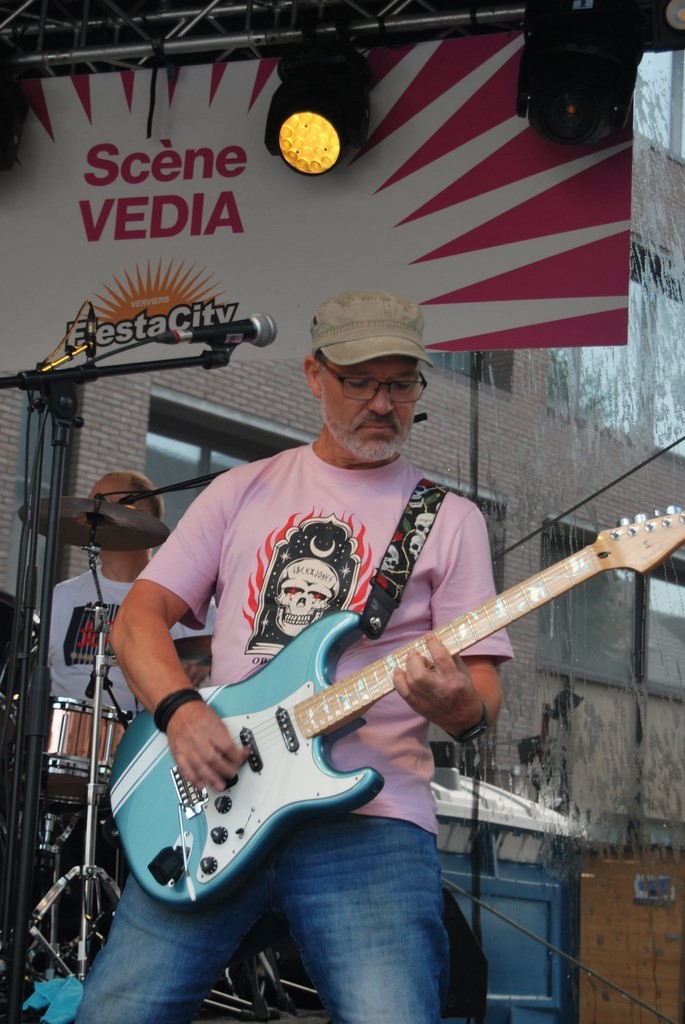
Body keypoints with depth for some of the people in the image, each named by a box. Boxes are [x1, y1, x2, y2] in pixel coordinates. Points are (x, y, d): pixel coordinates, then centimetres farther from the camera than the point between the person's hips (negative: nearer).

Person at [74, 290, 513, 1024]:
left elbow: (484, 700, 6)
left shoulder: (448, 518, 11)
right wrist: (180, 710, -8)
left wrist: (457, 702, -19)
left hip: (368, 820, -2)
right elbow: (138, 617, 12)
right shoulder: (243, 491, 17)